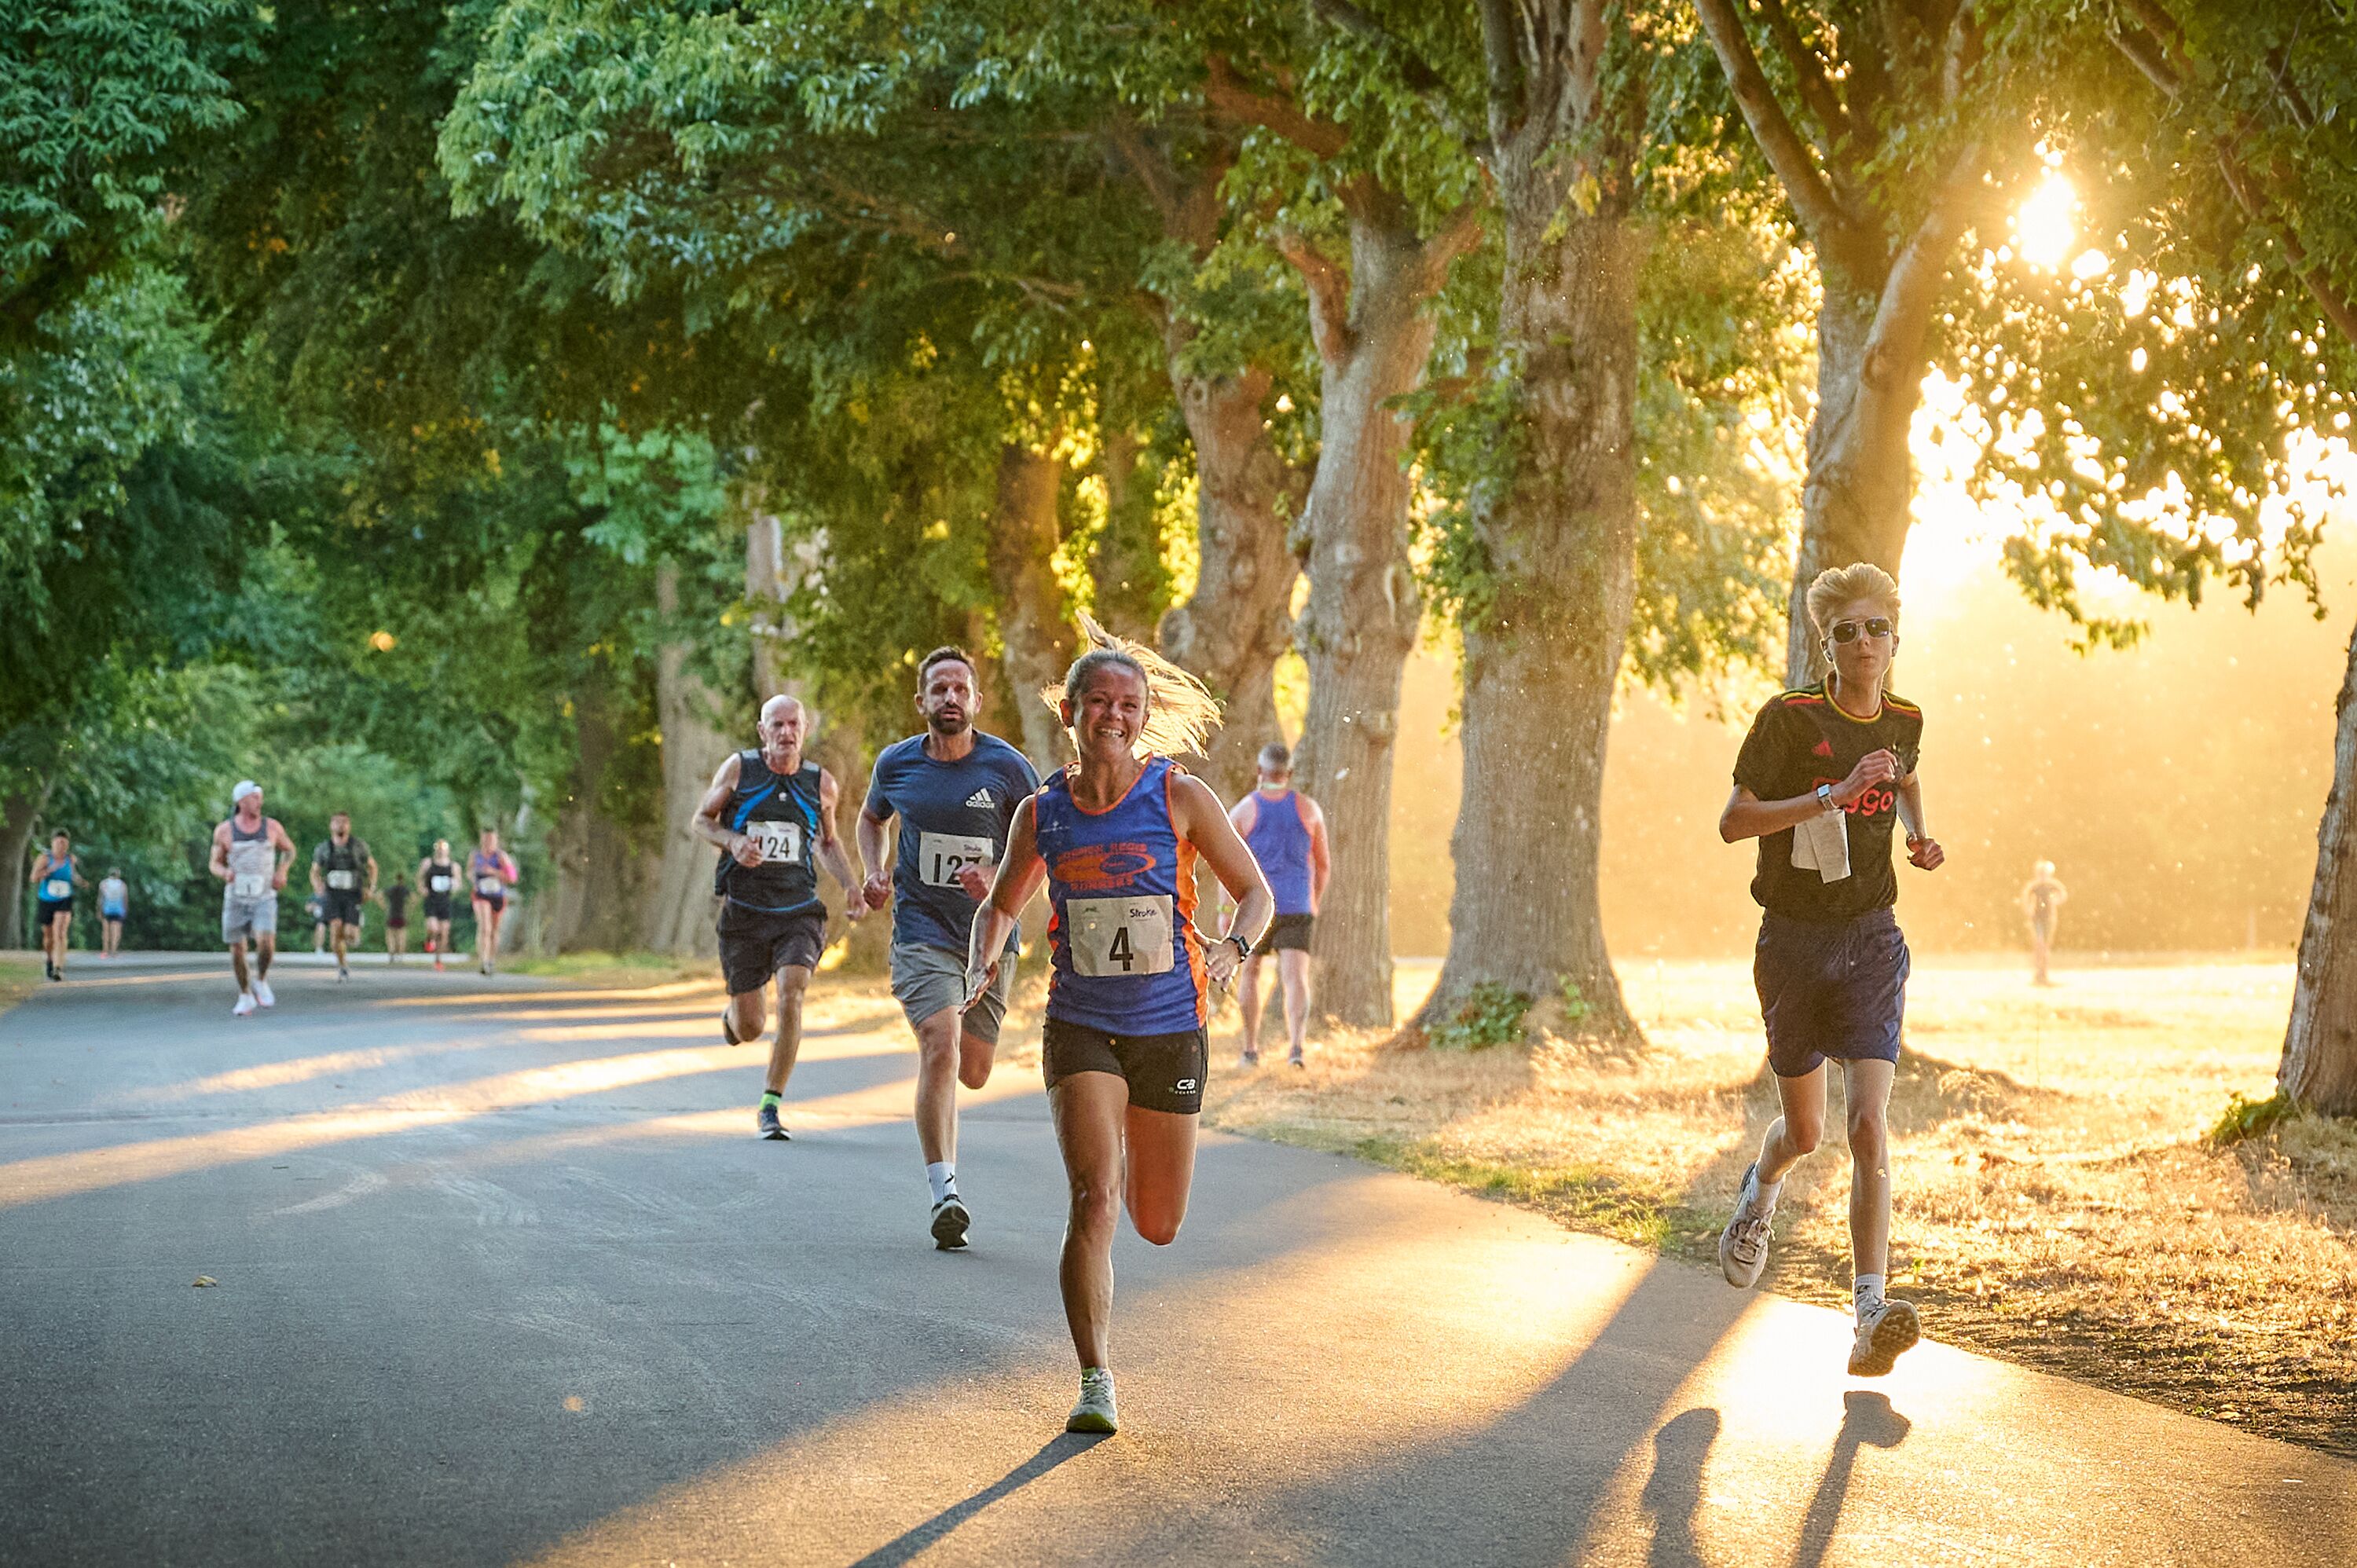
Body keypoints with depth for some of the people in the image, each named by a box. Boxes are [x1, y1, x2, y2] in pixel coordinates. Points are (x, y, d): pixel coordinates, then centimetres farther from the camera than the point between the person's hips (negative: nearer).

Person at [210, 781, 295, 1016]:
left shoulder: (272, 826, -1)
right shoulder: (224, 831, -3)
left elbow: (289, 849, 15)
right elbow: (215, 863, 5)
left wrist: (282, 871, -3)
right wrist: (225, 873, -18)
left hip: (264, 898, -1)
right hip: (236, 898, 1)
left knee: (266, 944, -21)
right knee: (237, 951, 5)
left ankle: (260, 981, 6)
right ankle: (245, 997, 25)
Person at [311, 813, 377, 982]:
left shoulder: (359, 846, 0)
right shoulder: (323, 849, 4)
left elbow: (372, 866, 13)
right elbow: (315, 872, 14)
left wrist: (371, 888, 1)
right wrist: (318, 887, -7)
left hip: (353, 896, -1)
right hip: (333, 895, 1)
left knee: (350, 934, -13)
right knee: (336, 927, -21)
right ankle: (342, 965, -4)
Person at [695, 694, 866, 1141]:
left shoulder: (821, 783, 5)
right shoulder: (739, 768, -1)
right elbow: (702, 820, 7)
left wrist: (851, 884, 4)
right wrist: (732, 841, -14)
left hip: (798, 911, 1)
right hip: (744, 911, -1)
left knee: (791, 998, -21)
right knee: (749, 1028, 3)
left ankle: (770, 1107, -10)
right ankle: (730, 1016, 44)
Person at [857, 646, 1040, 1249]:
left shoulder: (1006, 766, -5)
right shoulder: (896, 764, 1)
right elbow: (872, 818, 22)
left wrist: (998, 876, -17)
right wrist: (875, 873, 4)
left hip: (989, 935, 1)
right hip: (922, 932, -1)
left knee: (973, 1072, 6)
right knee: (940, 1048, -22)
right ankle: (945, 1191, -22)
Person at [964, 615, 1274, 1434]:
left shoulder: (1180, 798, -7)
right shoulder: (1042, 813, -1)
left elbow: (1256, 892, 1)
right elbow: (1001, 905, 16)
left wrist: (1232, 948, -20)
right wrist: (983, 966, -4)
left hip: (1170, 1029, 0)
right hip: (1080, 1028, 0)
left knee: (1158, 1227, 11)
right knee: (1093, 1200, -18)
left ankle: (1132, 1157, 48)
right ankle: (1096, 1382, -11)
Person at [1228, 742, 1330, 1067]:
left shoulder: (1243, 811, -1)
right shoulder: (1309, 809, 4)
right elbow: (1323, 865, 11)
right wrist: (1315, 903, 24)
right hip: (1297, 907, 0)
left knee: (1249, 972, 18)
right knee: (1296, 979, -6)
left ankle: (1251, 1049, 20)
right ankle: (1295, 1045, -28)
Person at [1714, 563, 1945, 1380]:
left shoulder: (1904, 720, 4)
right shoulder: (1789, 718, -10)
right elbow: (1732, 822, -16)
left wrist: (1919, 835, 7)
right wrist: (1832, 796, -24)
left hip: (1871, 943, 1)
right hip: (1794, 941, -1)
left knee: (1869, 1125, -15)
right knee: (1804, 1130, 13)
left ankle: (1871, 1312, -19)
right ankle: (1759, 1194, 50)